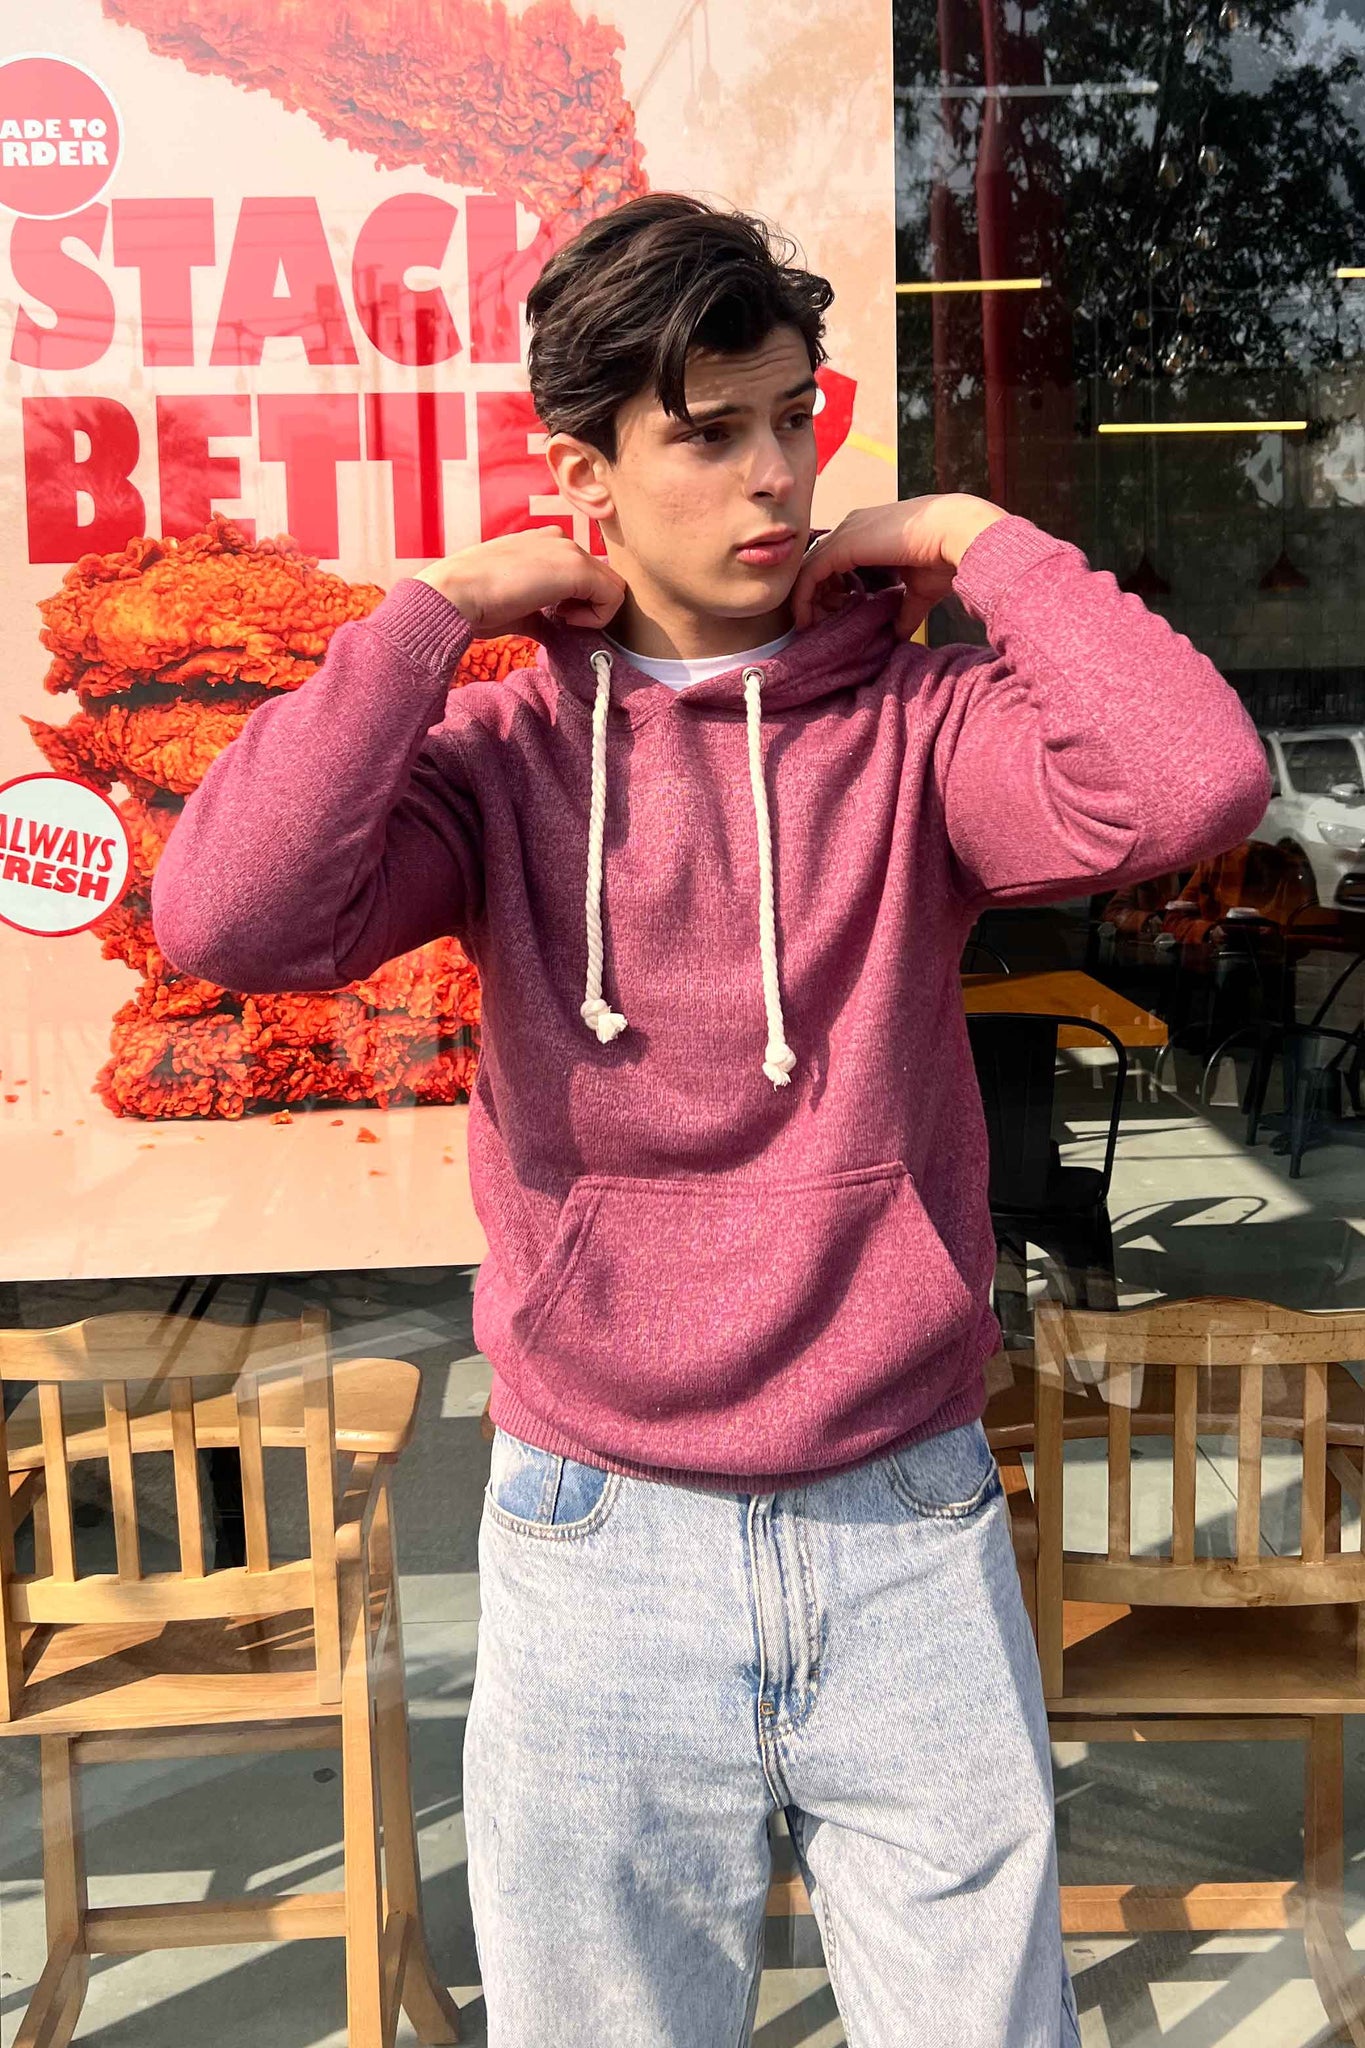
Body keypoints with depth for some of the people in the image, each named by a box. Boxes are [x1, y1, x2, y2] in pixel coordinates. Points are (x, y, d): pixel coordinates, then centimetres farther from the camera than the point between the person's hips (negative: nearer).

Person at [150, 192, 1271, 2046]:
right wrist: (439, 609, -12)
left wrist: (977, 541, -9)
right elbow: (227, 919, -18)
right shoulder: (506, 754, -2)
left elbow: (1192, 786, -20)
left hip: (911, 1531, 0)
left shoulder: (910, 727, -2)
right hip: (600, 1541, 0)